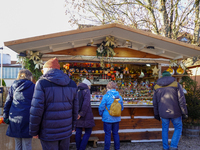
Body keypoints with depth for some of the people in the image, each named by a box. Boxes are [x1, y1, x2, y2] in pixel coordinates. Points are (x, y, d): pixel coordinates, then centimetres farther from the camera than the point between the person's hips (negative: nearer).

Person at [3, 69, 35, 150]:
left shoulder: (13, 87, 12)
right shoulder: (33, 87, 1)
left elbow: (7, 103, 12)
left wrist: (5, 117, 17)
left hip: (14, 119, 4)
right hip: (27, 118, -4)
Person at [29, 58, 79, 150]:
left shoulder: (42, 83, -10)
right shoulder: (72, 84, 5)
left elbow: (36, 110, -13)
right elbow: (75, 108, 8)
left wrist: (34, 131, -2)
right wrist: (73, 125, 18)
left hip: (49, 133, -4)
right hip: (66, 131, 5)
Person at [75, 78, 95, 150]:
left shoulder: (76, 90, 8)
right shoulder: (86, 91, -10)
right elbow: (86, 103, -21)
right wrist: (82, 114, -16)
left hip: (77, 115, 6)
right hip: (86, 116, -6)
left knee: (78, 132, 13)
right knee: (88, 132, 6)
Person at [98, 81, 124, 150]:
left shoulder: (106, 96, -15)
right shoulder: (119, 96, -1)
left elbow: (101, 107, -12)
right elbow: (122, 108, 8)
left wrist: (101, 114, 7)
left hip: (107, 118, -4)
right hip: (117, 118, 5)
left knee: (107, 134, 6)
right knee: (115, 133, 17)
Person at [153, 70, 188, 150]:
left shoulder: (157, 86, 3)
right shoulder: (176, 84, -5)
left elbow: (155, 102, 6)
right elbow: (181, 100, -10)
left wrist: (156, 114, 14)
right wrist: (184, 113, -4)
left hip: (163, 113, 2)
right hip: (175, 112, -2)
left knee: (165, 129, 19)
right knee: (178, 129, 15)